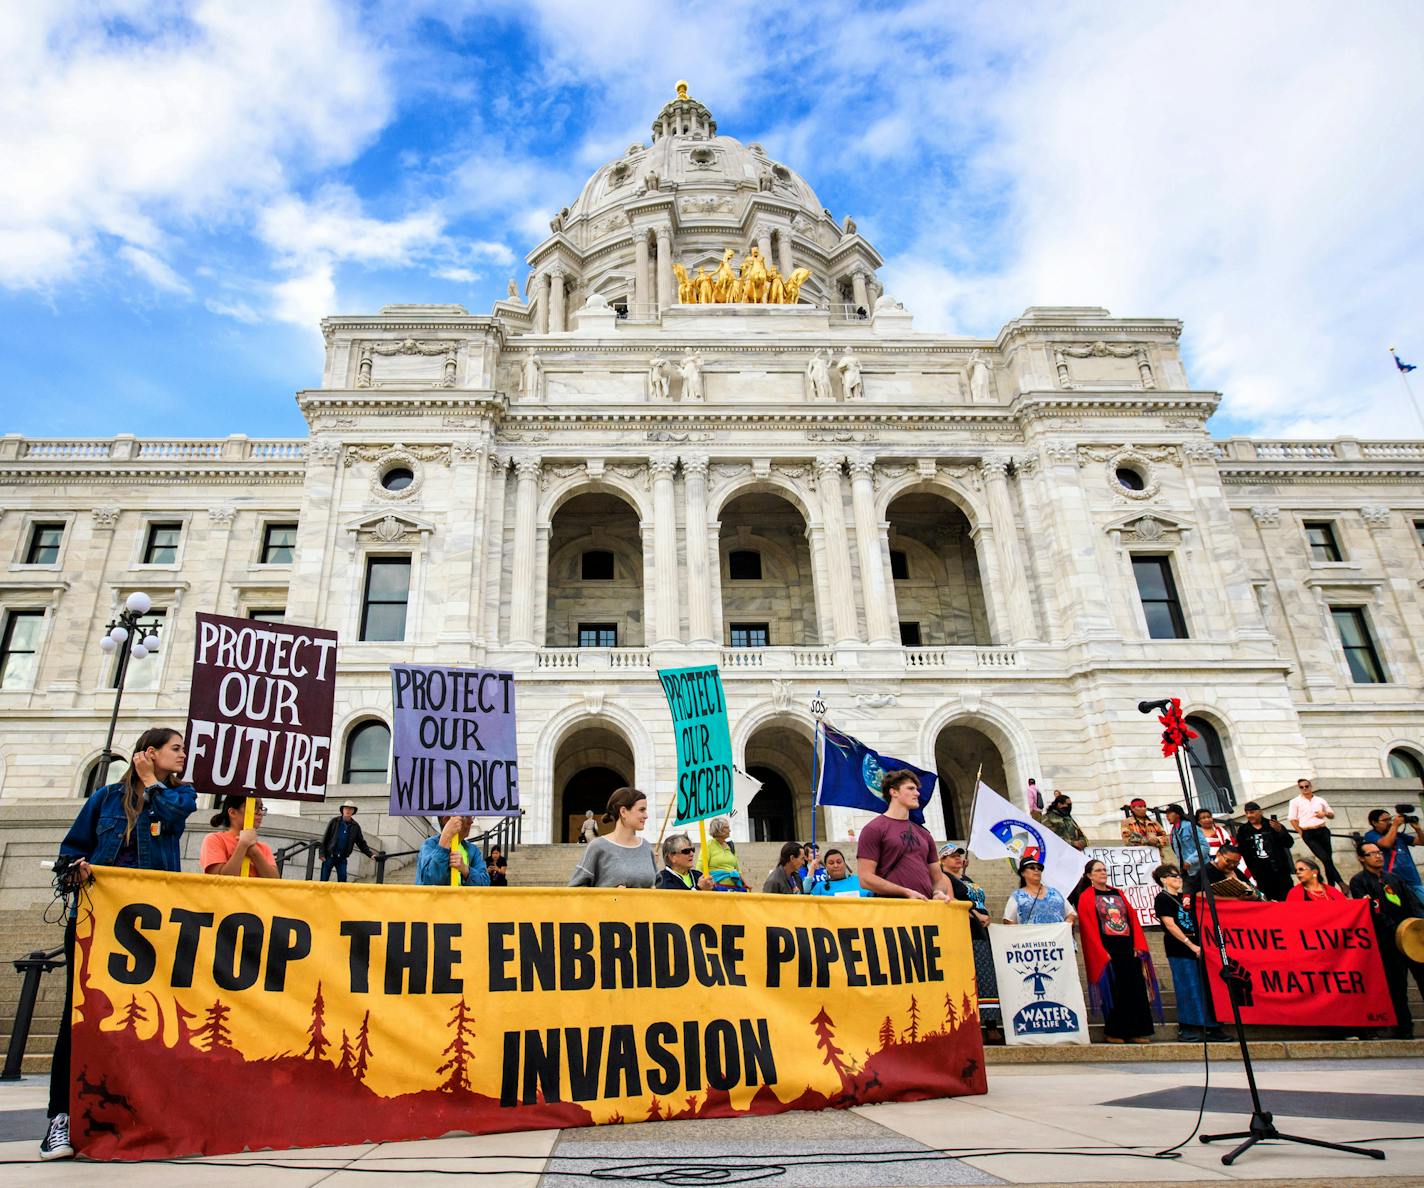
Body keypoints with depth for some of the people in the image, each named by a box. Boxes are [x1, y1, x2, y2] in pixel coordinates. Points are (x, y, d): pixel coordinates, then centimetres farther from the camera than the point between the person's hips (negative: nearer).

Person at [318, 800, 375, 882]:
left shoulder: (355, 826, 3)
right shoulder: (334, 821, -3)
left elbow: (361, 843, 6)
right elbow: (325, 838, -2)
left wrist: (370, 854, -3)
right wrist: (321, 853, -9)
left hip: (342, 858, 2)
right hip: (329, 856, -2)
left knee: (342, 878, -5)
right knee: (324, 879, 1)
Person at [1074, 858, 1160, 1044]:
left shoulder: (1118, 894, 16)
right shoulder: (1086, 898, -2)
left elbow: (1133, 918, 11)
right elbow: (1088, 928, -8)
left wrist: (1138, 945, -1)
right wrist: (1102, 952, -15)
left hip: (1128, 947, 5)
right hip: (1106, 950, -5)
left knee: (1136, 989, 3)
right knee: (1113, 992, -2)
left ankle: (1136, 1032, 10)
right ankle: (1114, 1032, 9)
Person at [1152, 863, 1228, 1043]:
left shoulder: (1187, 895, 18)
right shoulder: (1162, 898, -4)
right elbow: (1170, 925, -10)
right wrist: (1190, 945, -14)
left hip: (1196, 946, 7)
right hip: (1179, 949, -7)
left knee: (1205, 987, 5)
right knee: (1187, 988, -4)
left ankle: (1210, 1028, 12)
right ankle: (1186, 1029, 4)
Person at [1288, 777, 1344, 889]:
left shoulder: (1320, 800, 14)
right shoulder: (1295, 801, 4)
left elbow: (1332, 815, 20)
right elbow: (1293, 819, 1)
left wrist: (1325, 814, -2)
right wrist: (1301, 833, -5)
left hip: (1323, 831, 3)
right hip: (1308, 834, -3)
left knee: (1328, 858, 3)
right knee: (1325, 858, -12)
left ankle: (1331, 886, 11)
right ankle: (1340, 882, -9)